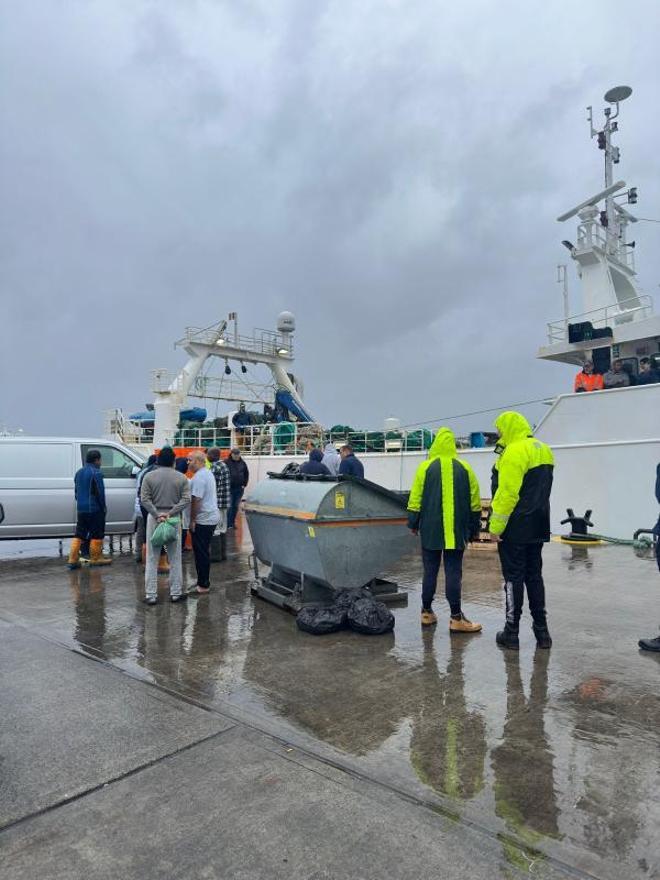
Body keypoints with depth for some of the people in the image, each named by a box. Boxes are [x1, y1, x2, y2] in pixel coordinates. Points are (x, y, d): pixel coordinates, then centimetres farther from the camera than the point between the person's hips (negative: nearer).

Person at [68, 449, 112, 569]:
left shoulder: (79, 472, 13)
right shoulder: (96, 473, -13)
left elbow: (76, 490, 19)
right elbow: (100, 492, -14)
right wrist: (103, 507, -5)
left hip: (81, 509, 8)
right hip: (95, 509, -8)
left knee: (79, 535, 11)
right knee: (96, 535, 3)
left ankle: (73, 559, 7)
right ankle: (96, 558, 9)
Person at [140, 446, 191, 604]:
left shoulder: (149, 476, -1)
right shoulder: (181, 477, 0)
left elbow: (144, 499, -8)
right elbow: (186, 499, -8)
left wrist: (157, 514, -12)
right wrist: (170, 513, -12)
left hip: (154, 518, 0)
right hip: (174, 519, 0)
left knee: (152, 559, 6)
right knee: (175, 558, 10)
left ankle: (151, 595, 9)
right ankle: (176, 593, 16)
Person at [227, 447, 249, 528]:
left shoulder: (242, 463, 7)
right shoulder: (227, 462, -6)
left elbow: (246, 474, 14)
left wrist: (244, 484, 6)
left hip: (239, 489, 4)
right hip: (229, 488, -4)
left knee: (236, 506, 11)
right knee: (229, 506, -8)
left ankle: (232, 522, 21)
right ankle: (228, 524, -7)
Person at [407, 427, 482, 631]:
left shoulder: (425, 467, -3)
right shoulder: (465, 468, 3)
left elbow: (415, 500, -2)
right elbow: (475, 503, 7)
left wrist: (413, 523, 8)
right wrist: (474, 529, 14)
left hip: (430, 530, 0)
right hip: (456, 532, 0)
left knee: (430, 572, 9)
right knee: (453, 573, 2)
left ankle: (427, 612, 18)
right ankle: (456, 618, 3)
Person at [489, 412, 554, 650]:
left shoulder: (514, 452, -18)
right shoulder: (543, 450, 11)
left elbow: (507, 494, -22)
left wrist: (496, 526, -17)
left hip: (514, 528, -8)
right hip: (537, 527, 8)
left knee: (514, 578, 1)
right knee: (534, 576, 15)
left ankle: (512, 632, 9)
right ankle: (541, 629, 20)